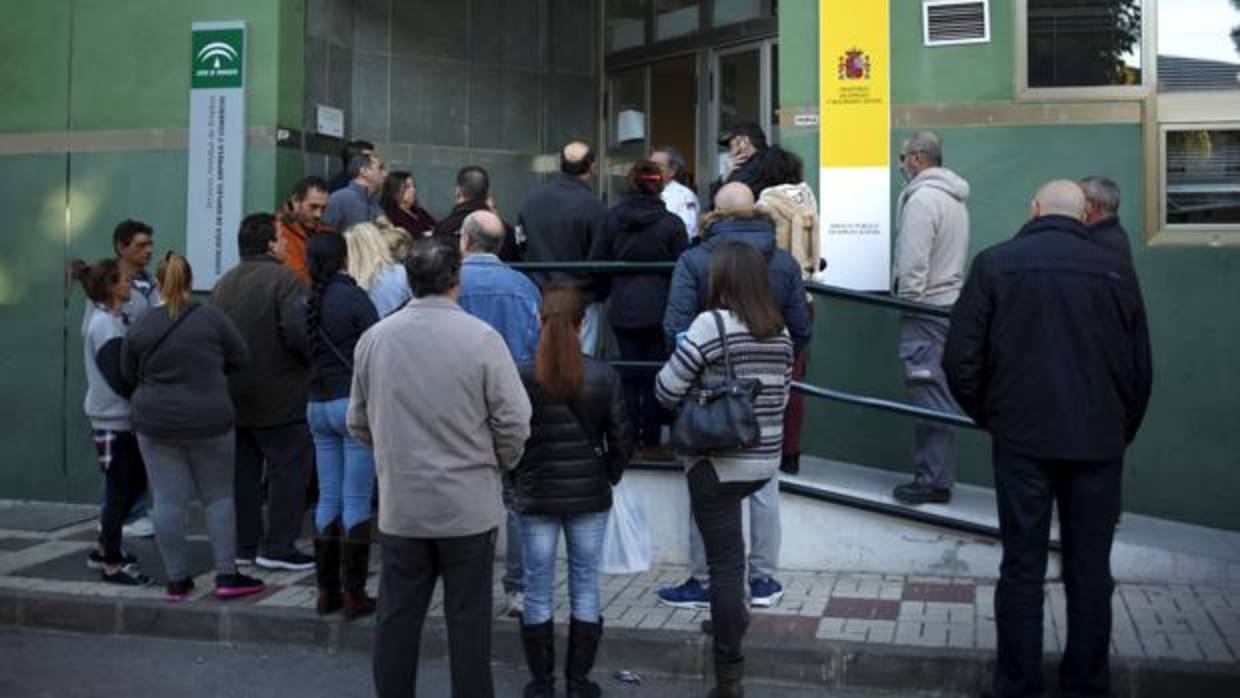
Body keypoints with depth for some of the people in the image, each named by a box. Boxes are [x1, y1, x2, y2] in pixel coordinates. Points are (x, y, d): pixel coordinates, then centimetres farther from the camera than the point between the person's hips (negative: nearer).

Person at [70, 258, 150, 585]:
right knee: (120, 490, 1)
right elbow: (121, 378, -22)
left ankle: (104, 549, 30)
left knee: (134, 484, 17)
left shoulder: (106, 318, 11)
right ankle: (112, 564, 14)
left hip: (120, 417, 9)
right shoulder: (106, 325, -18)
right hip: (114, 420, -9)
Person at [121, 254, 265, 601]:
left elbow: (129, 375, 8)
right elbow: (240, 357, 1)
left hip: (156, 423, 1)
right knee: (218, 496, 9)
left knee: (168, 501, 6)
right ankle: (227, 575, 7)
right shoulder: (211, 318, -8)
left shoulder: (140, 326, -3)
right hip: (210, 422, -1)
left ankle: (177, 580, 12)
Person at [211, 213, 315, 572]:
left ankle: (244, 544, 19)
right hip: (278, 397, -7)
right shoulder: (284, 280, -14)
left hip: (233, 396, 7)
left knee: (243, 471, 13)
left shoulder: (223, 284, 11)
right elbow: (298, 333, -25)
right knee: (289, 466, 1)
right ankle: (279, 547, 0)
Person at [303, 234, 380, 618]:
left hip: (317, 405, 6)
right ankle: (354, 594, 0)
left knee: (328, 499, 12)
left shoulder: (308, 302, 6)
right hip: (354, 402, -6)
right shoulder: (353, 297, -11)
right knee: (357, 502, -2)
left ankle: (326, 590, 16)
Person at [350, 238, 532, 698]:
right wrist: (499, 463, 9)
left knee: (397, 614, 12)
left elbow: (358, 423, 8)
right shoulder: (481, 338, -12)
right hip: (468, 504, -3)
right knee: (468, 617, 8)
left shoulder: (374, 338, -1)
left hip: (399, 505, 3)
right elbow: (514, 422, -10)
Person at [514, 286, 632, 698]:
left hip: (536, 497, 0)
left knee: (538, 590, 11)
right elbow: (621, 439, -4)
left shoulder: (521, 377, -10)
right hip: (589, 497, 1)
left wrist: (520, 480, 10)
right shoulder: (603, 377, -8)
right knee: (585, 586, 12)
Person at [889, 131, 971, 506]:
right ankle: (937, 475, 18)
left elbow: (914, 260, -19)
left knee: (928, 393, -6)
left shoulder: (922, 197, -14)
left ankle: (932, 481, -2)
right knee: (939, 394, 12)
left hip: (926, 308, -9)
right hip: (950, 302, 10)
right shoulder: (954, 197, 16)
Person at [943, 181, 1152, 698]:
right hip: (1098, 443, 1)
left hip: (1022, 440, -1)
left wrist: (988, 415, 11)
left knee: (1022, 568, 8)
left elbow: (961, 359, -5)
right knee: (1090, 572, 12)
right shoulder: (1116, 270, 1)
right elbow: (1140, 369, 5)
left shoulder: (995, 264, -3)